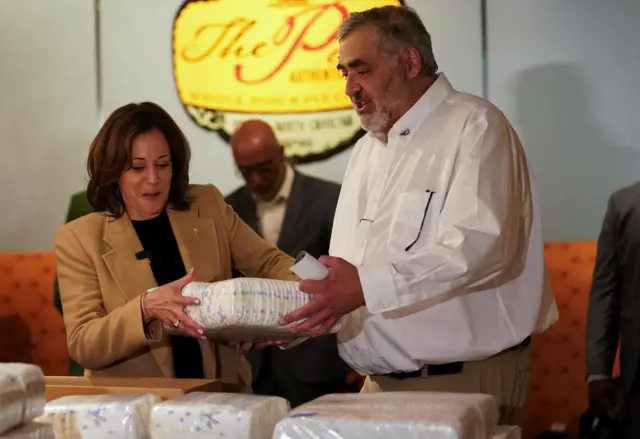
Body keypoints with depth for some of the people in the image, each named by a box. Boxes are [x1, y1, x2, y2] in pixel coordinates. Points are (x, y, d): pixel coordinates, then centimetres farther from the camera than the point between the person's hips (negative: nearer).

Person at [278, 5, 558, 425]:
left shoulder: (473, 126, -9)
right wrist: (288, 315, 0)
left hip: (465, 380, -7)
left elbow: (481, 244, -24)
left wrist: (367, 286, -31)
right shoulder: (367, 149, 16)